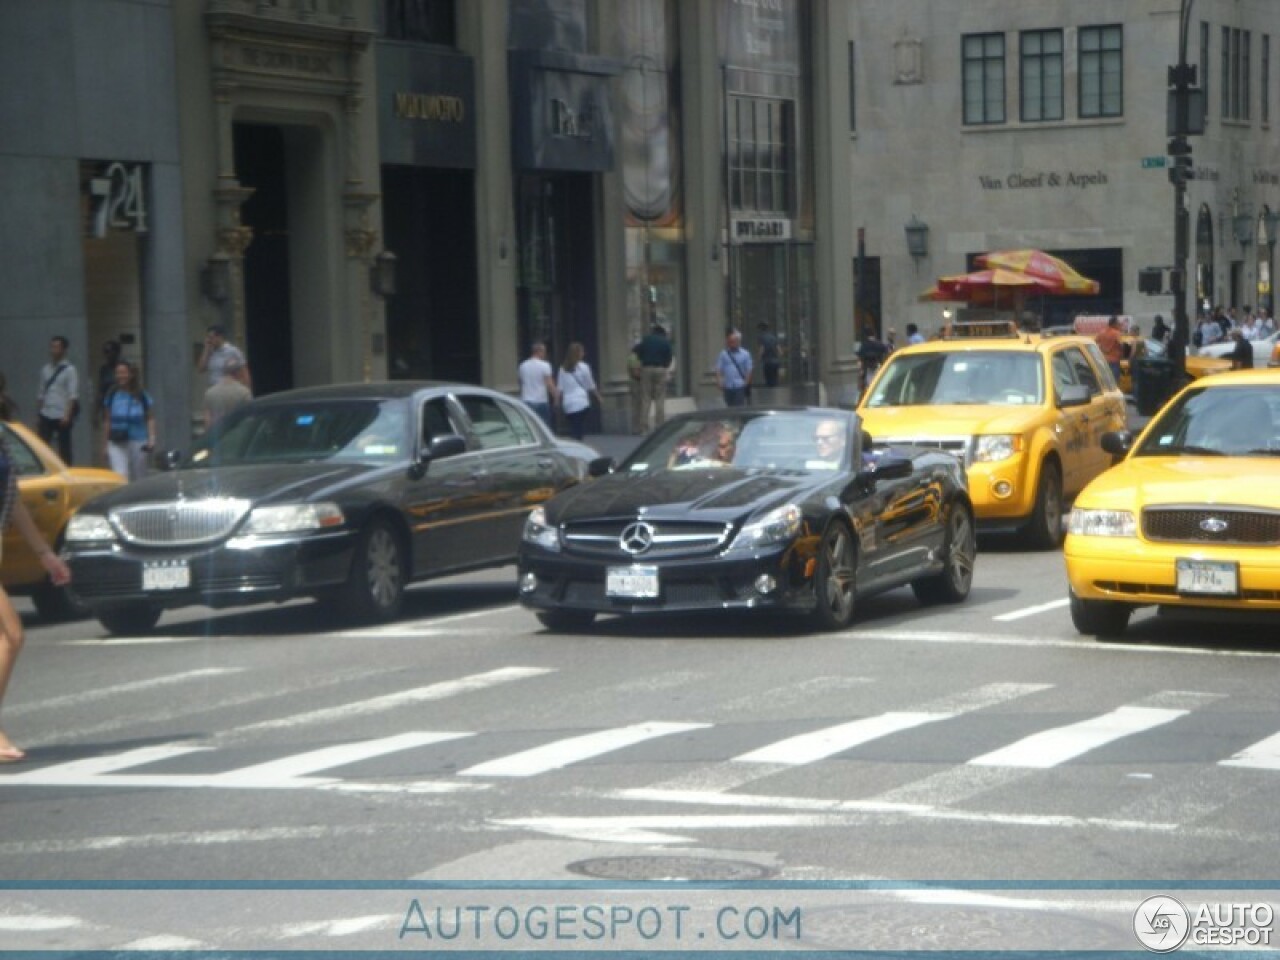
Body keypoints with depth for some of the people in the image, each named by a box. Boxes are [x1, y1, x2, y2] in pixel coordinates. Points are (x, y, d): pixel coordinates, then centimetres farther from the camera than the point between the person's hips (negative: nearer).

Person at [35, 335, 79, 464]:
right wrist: (37, 415, 12)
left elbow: (73, 395, -10)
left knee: (64, 449, 2)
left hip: (61, 416, -5)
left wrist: (67, 415, -19)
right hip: (46, 415, 5)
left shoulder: (69, 370, -4)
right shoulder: (45, 369, 12)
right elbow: (41, 394, 16)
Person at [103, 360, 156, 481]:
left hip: (137, 442, 0)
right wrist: (105, 445, 7)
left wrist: (151, 438, -9)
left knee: (138, 479, 8)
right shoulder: (112, 396, 4)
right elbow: (107, 421, 7)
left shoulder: (141, 396, 1)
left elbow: (150, 418, 4)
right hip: (116, 443, 0)